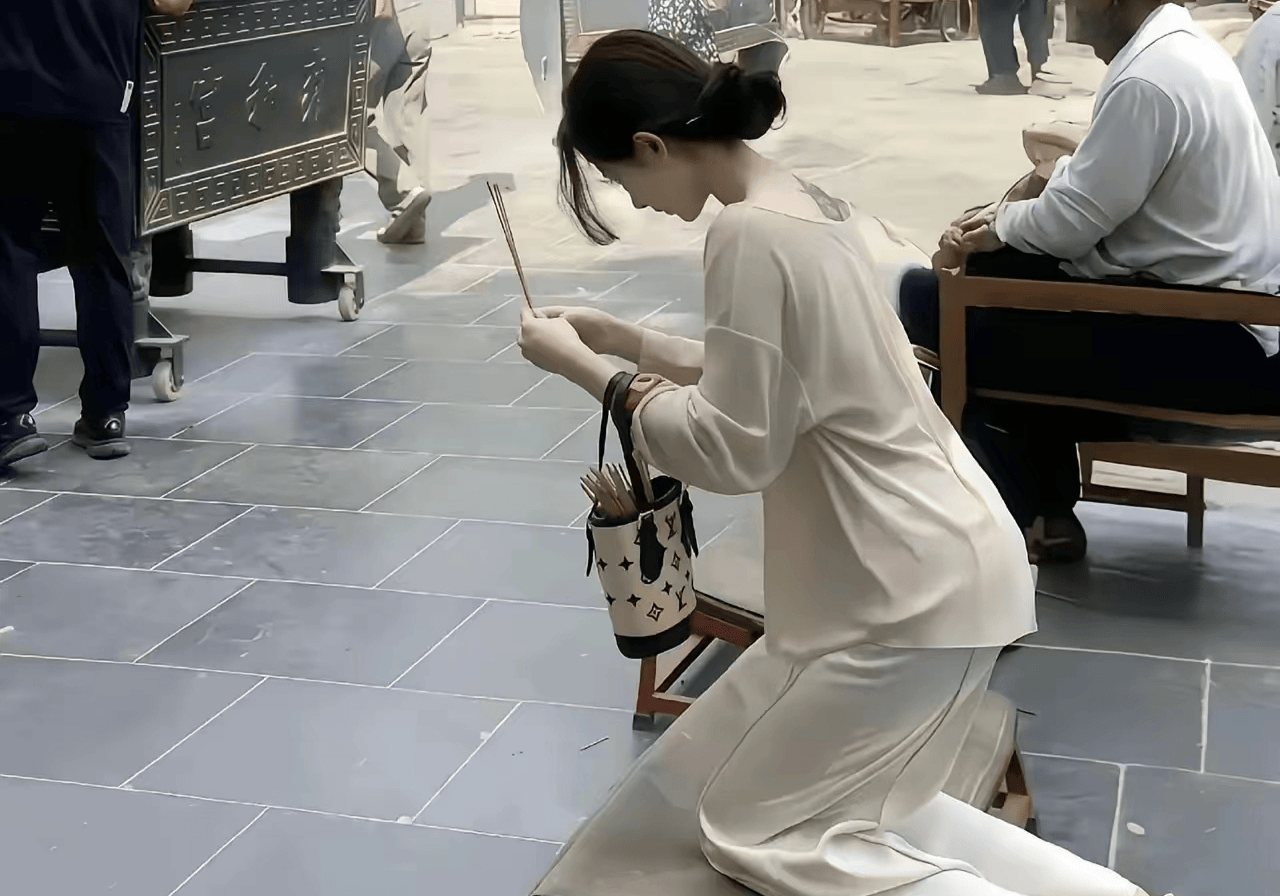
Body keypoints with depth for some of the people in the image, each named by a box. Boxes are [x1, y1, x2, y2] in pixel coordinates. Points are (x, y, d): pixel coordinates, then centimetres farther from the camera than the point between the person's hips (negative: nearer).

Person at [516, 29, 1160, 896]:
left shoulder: (751, 235, -21)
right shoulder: (806, 201, 8)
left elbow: (732, 448, -18)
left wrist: (591, 371, -8)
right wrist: (621, 338, 17)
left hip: (914, 592, -10)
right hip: (930, 562, 10)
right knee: (844, 798, 19)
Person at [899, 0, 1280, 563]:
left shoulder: (1148, 82, -23)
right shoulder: (1177, 46, 9)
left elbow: (1071, 222, -18)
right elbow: (1097, 183, 15)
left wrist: (997, 230, 1)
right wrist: (1003, 220, 4)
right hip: (1206, 292, 10)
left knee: (974, 337, -9)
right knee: (992, 272, 11)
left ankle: (1041, 514, 14)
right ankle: (1045, 500, 16)